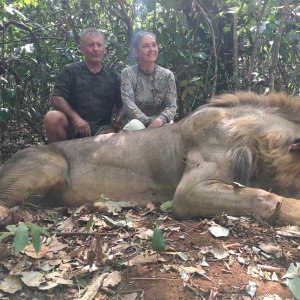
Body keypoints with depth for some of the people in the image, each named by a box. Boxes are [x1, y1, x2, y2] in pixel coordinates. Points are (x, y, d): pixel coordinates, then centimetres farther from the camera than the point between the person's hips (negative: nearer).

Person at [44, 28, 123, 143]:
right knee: (52, 117, -30)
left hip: (101, 128, 0)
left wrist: (119, 119, -9)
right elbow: (56, 99, -2)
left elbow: (121, 105, 15)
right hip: (72, 125, 1)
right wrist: (76, 117, -17)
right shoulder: (70, 71, 8)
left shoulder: (113, 76, 15)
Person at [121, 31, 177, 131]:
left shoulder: (167, 75, 0)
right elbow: (129, 104, -16)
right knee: (135, 126, -35)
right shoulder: (127, 73, -4)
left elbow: (172, 106, -8)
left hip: (161, 123, 1)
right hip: (139, 121, -1)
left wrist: (160, 120, -31)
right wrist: (149, 122, -30)